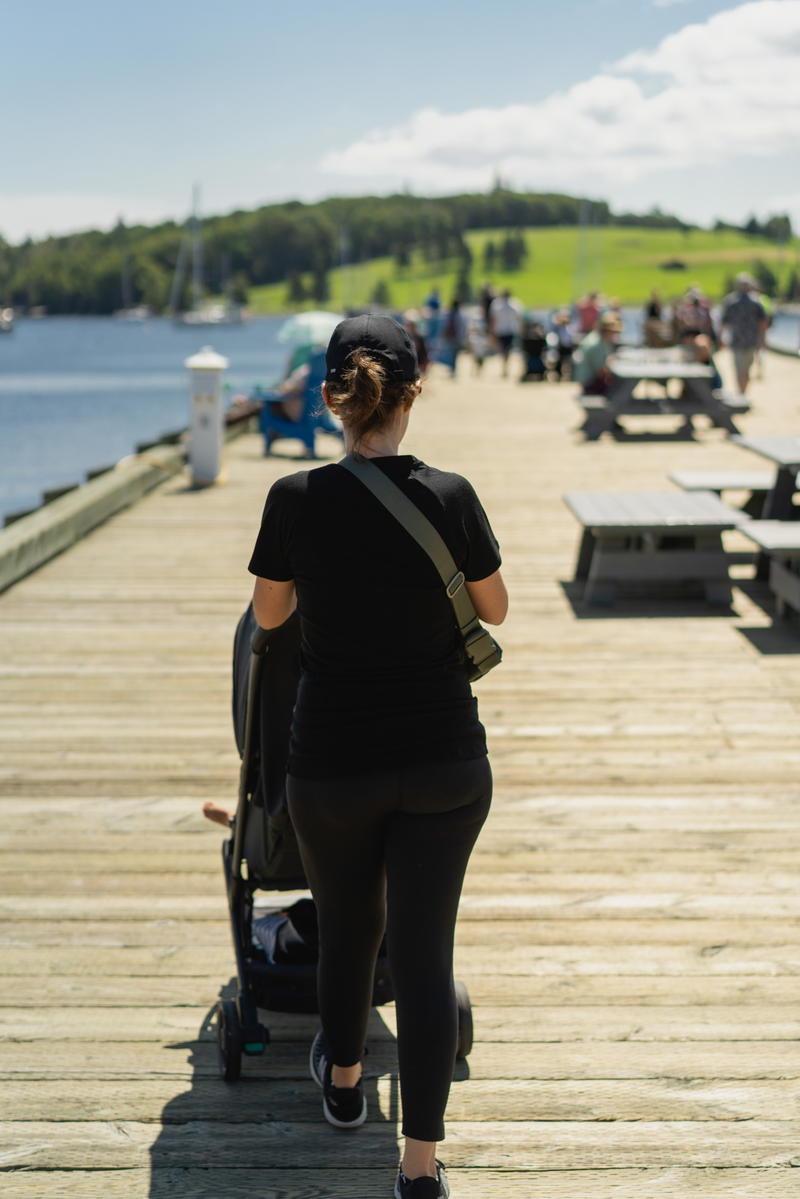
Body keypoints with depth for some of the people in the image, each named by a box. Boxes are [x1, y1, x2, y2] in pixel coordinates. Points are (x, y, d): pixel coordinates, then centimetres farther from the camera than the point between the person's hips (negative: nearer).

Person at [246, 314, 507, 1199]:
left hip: (331, 766, 1)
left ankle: (342, 1082, 47)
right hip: (444, 761, -1)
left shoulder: (297, 499, -10)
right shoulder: (450, 496, -11)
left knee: (346, 927, 23)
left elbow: (268, 613, 6)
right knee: (424, 948, 5)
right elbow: (493, 609, 5)